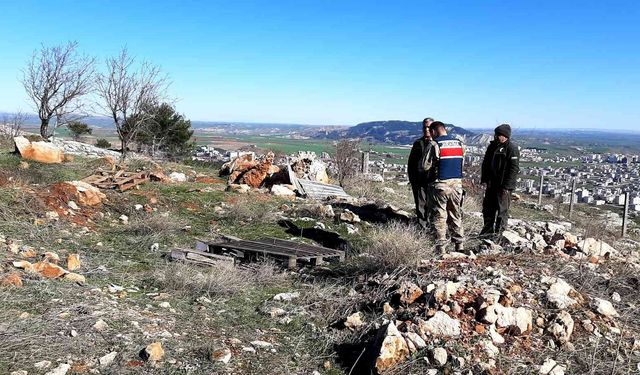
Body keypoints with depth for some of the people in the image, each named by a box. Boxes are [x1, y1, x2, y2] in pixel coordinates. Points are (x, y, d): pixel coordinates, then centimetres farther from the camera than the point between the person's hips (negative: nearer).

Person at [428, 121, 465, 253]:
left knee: (440, 216, 2)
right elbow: (462, 163, 10)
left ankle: (441, 248, 3)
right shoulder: (459, 143, 8)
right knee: (456, 215, 16)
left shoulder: (436, 144, -9)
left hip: (441, 184, -5)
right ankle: (460, 244, 18)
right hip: (457, 183, 5)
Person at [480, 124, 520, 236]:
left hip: (503, 186, -8)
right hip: (491, 184, 8)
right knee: (487, 207, 14)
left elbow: (514, 168, -16)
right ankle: (488, 230, 27)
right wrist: (484, 179, 11)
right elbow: (486, 163, 18)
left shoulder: (512, 148, -12)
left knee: (502, 210, 1)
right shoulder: (493, 145, 11)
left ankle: (499, 232, 10)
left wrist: (506, 186, -19)